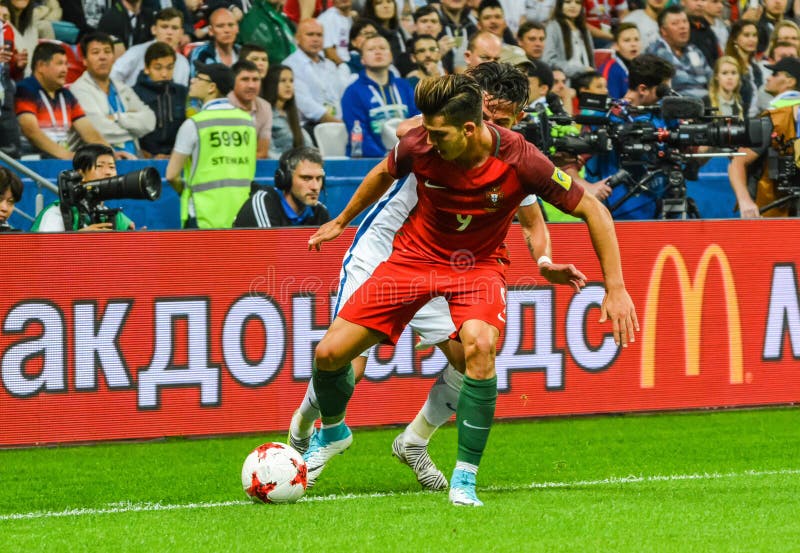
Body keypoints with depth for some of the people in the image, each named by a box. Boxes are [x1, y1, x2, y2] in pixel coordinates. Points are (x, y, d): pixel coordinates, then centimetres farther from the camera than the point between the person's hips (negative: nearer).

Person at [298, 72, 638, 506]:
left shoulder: (518, 161, -27)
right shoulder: (419, 146, -20)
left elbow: (593, 210, -16)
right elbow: (384, 174, 6)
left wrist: (615, 288, -18)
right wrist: (342, 222, 20)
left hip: (478, 263, -2)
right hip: (415, 255, 3)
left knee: (479, 345, -34)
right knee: (329, 353, -5)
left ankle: (465, 478, -20)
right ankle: (332, 432, 31)